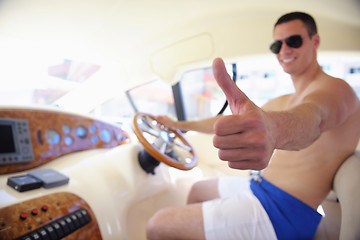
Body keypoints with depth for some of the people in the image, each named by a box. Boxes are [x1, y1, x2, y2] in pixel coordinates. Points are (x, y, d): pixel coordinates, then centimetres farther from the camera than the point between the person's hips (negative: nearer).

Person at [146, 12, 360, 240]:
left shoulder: (335, 88, -11)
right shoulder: (283, 102, 16)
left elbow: (314, 115, -37)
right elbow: (232, 119, 21)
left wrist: (275, 128, -62)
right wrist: (179, 124, 24)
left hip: (284, 210, -9)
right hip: (258, 187, 9)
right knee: (198, 190, 27)